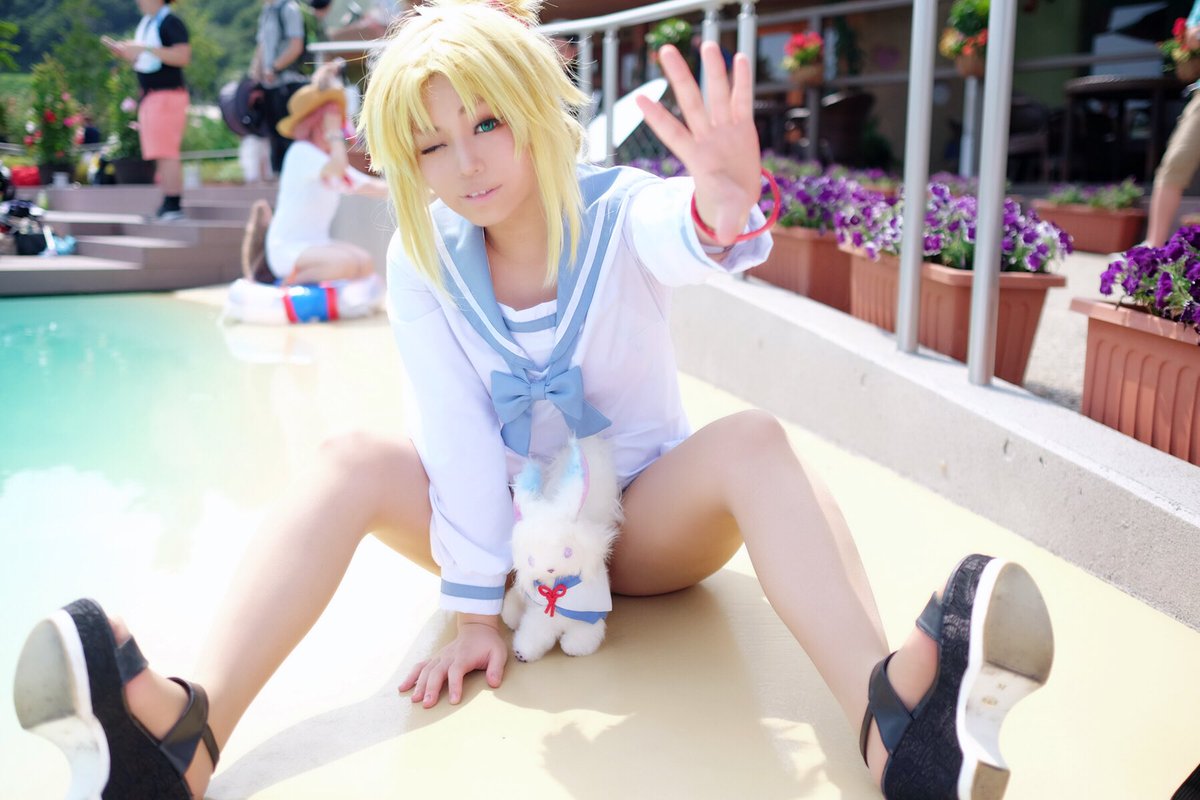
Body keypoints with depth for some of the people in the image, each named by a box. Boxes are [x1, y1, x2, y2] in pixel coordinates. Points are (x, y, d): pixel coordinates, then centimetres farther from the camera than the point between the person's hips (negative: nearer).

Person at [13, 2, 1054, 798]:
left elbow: (678, 238, -41)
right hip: (511, 520, 2)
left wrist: (724, 208, -66)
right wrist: (477, 609, -19)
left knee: (752, 441, -32)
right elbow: (458, 432, -15)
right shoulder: (422, 257, -8)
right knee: (354, 464, -24)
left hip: (650, 520, -1)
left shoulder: (616, 210, -15)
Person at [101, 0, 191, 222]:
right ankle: (168, 205, 13)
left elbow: (183, 56, -23)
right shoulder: (146, 23, 17)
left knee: (165, 152, -11)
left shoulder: (170, 23, -11)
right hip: (150, 96, 10)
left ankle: (173, 205, -10)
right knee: (160, 153, 10)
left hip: (168, 94, -10)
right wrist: (119, 51, 9)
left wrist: (146, 48, -23)